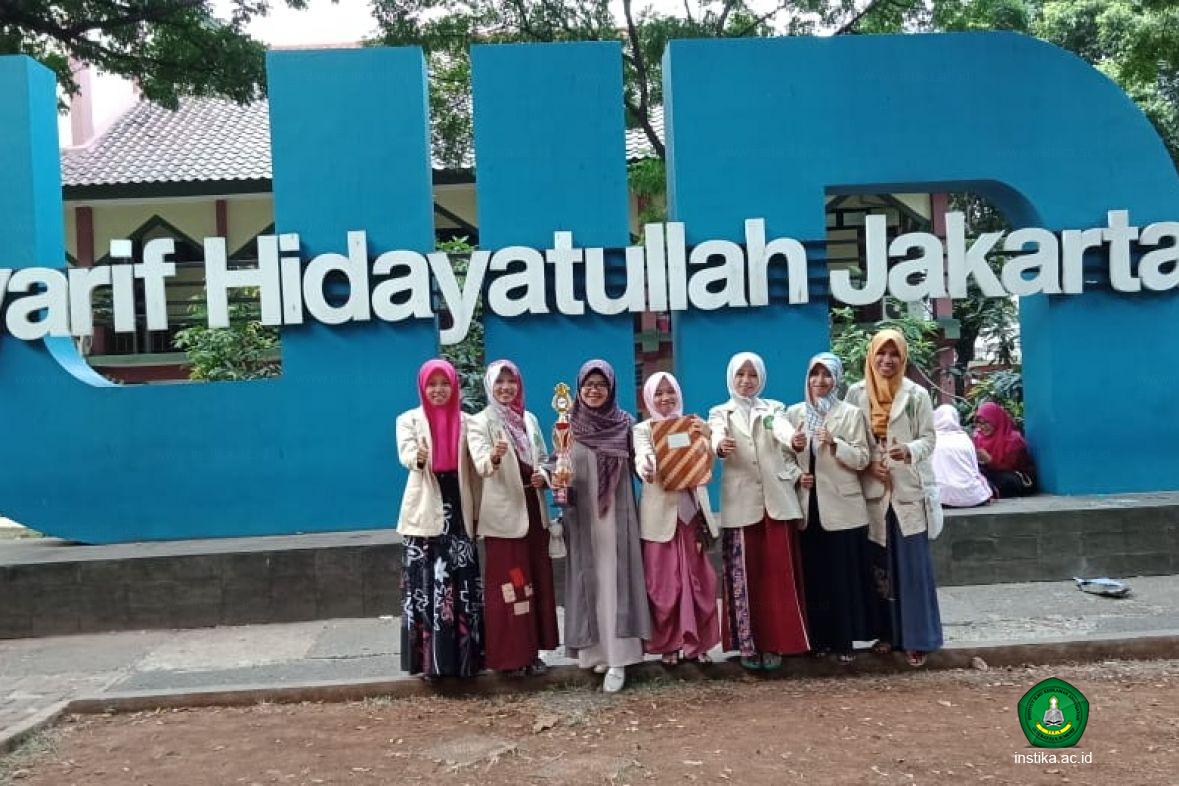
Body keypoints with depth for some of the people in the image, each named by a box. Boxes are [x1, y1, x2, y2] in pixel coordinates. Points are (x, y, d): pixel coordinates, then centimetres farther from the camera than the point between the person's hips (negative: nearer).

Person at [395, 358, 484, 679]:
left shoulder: (465, 421, 10)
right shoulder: (409, 420, 5)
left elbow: (472, 470, 10)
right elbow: (405, 453, -14)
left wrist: (477, 511, 7)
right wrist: (418, 458, -37)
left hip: (458, 510, 2)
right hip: (426, 513, -2)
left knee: (463, 584, 1)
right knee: (426, 585, -4)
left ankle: (465, 654, 10)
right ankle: (429, 658, 3)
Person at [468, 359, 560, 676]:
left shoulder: (529, 419, 11)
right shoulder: (480, 422, -6)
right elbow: (480, 465, -20)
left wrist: (543, 475, -5)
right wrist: (494, 457, -43)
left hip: (533, 510, 6)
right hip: (503, 514, -6)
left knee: (537, 581, 10)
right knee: (508, 585, -1)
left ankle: (532, 650, 21)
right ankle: (510, 654, 8)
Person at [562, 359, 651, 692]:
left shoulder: (625, 424, 3)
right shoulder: (568, 426, 4)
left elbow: (636, 466, 7)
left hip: (616, 513, -1)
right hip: (581, 515, 1)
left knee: (615, 580, -4)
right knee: (587, 580, 5)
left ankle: (617, 659, -3)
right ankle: (593, 650, 16)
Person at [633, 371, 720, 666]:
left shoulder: (692, 425, 10)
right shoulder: (643, 430, 2)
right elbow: (643, 460, -17)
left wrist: (707, 438, -24)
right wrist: (648, 470, -40)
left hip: (691, 511, 2)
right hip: (661, 514, -2)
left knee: (697, 579, 5)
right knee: (664, 582, 1)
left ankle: (697, 642, 16)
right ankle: (668, 643, 12)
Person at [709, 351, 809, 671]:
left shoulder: (773, 409, 11)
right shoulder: (720, 413, 9)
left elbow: (783, 430, -12)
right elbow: (716, 438, -13)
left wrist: (795, 439, -36)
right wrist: (720, 448, -38)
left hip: (776, 499, 1)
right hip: (740, 503, -1)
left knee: (778, 573, 0)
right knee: (744, 574, -1)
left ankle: (774, 643, 8)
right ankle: (748, 644, 7)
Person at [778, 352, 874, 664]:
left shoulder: (851, 414, -1)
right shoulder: (795, 412, 8)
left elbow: (862, 459, -6)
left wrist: (834, 443, -20)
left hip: (841, 508, -3)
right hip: (807, 507, 3)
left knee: (843, 576, 2)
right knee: (813, 575, 7)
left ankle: (844, 640, 12)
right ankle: (818, 638, 18)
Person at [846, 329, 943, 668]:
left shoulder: (917, 394, -1)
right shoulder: (856, 393, 3)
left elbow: (929, 437, -1)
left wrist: (910, 451, -22)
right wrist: (868, 465, -11)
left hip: (908, 490, -2)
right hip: (872, 491, 2)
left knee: (912, 565, 0)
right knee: (880, 565, 8)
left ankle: (916, 637, 9)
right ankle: (888, 631, 20)